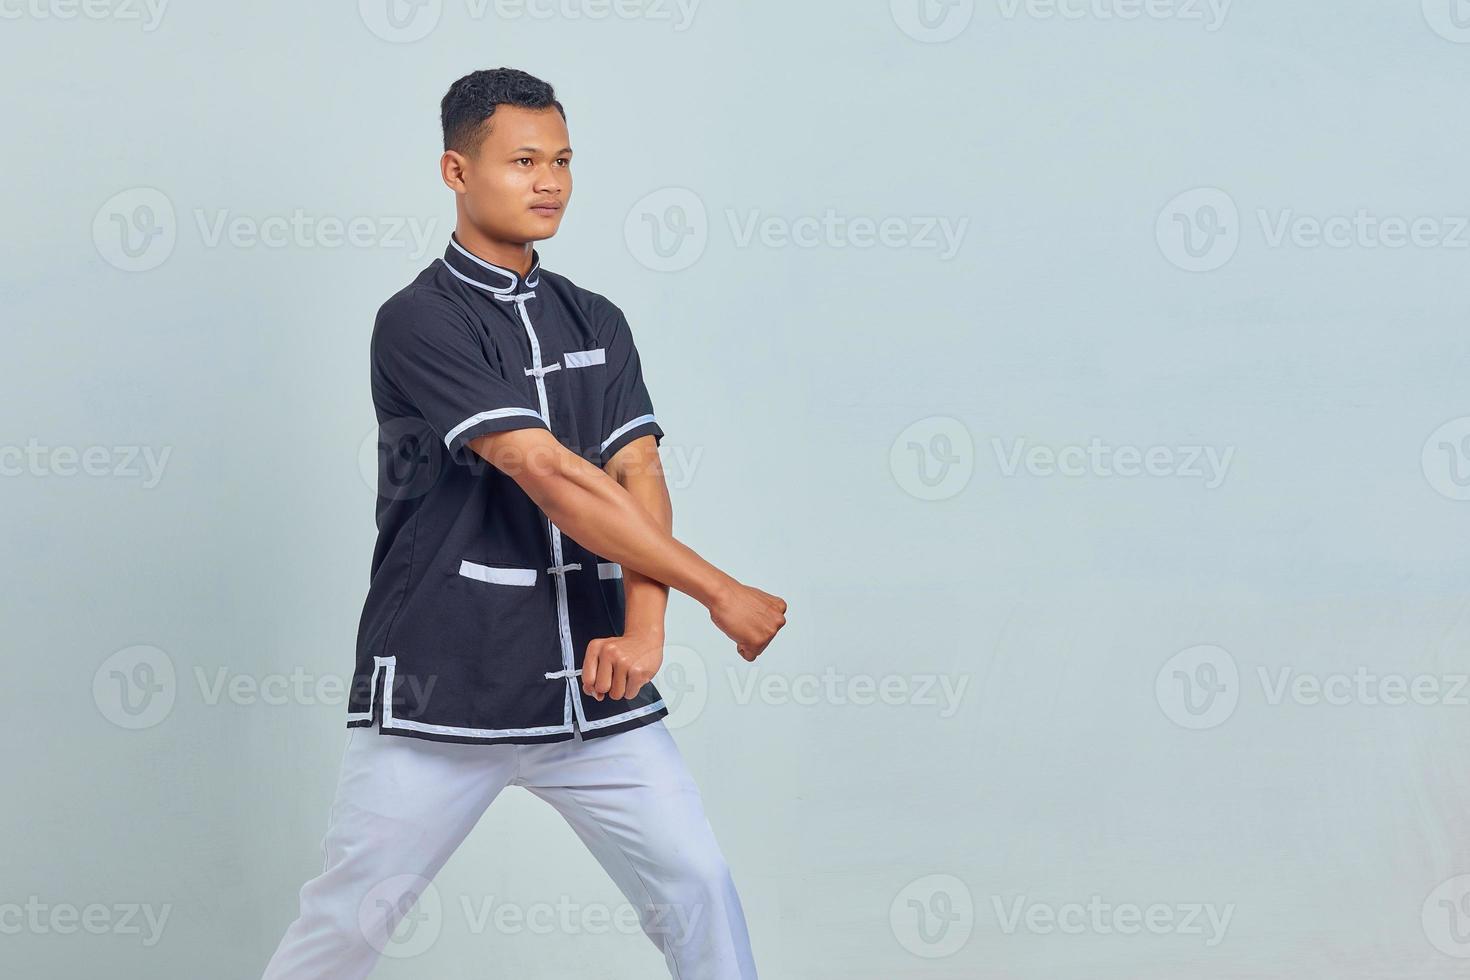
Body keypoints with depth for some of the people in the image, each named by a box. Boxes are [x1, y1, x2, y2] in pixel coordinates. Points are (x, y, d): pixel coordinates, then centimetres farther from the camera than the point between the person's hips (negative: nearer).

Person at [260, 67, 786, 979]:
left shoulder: (596, 322, 13)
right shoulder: (420, 322, -8)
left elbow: (640, 478, 3)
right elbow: (551, 476, -16)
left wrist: (645, 627, -16)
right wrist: (717, 589, -15)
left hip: (595, 691, 5)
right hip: (438, 693, -5)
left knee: (700, 888, -1)